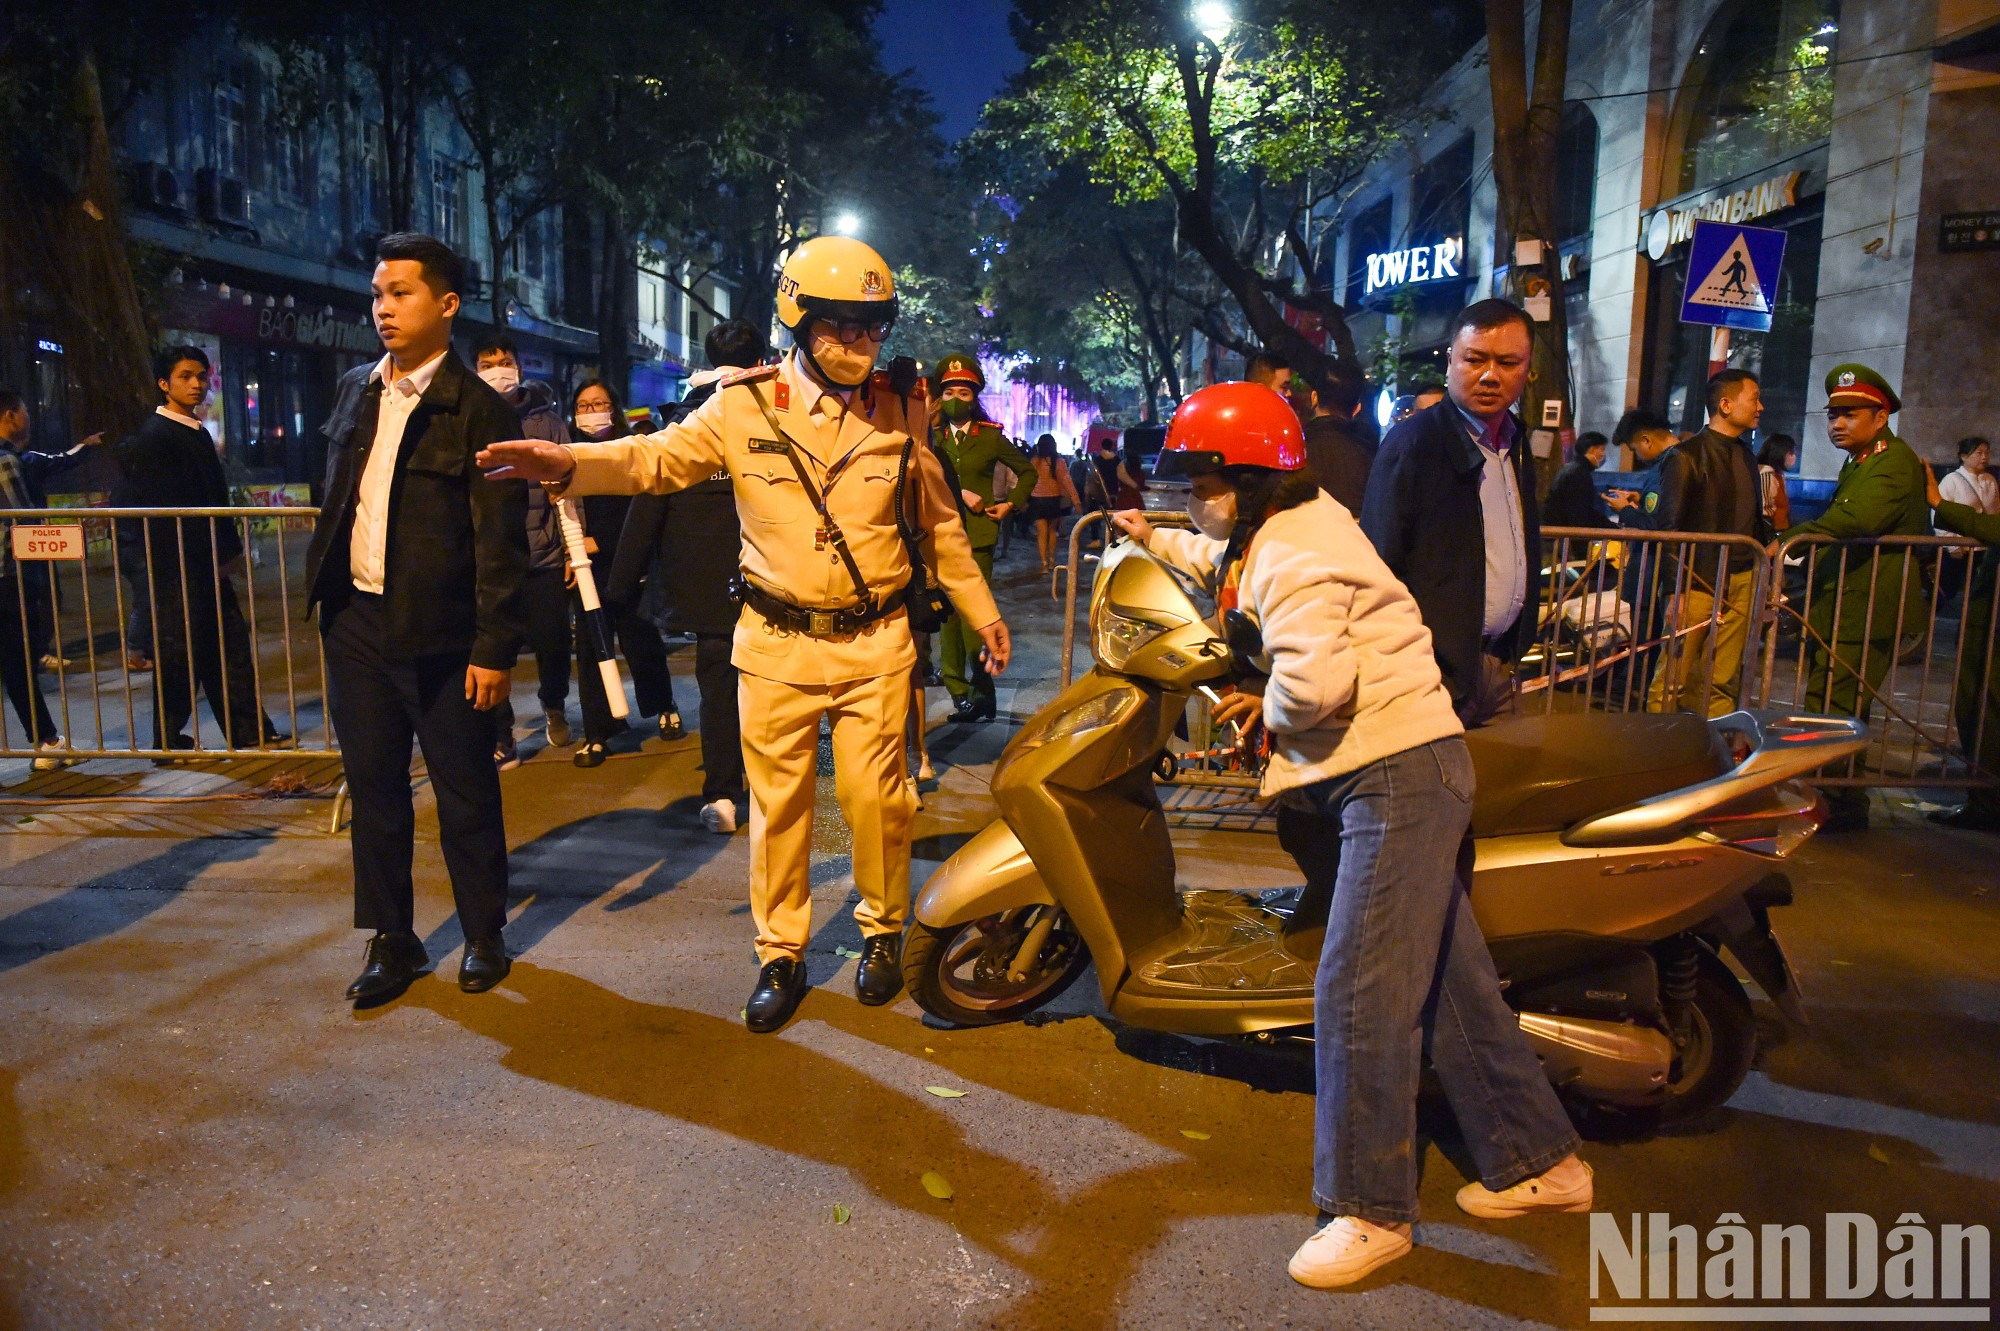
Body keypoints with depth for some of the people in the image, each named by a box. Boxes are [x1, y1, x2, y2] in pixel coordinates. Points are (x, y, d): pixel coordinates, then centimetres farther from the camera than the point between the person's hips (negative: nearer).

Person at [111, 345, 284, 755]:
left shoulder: (196, 432, 15)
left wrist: (227, 548, 9)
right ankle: (168, 741, 11)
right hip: (176, 568, -8)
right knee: (178, 655, 0)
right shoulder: (153, 436, -11)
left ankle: (249, 732, 13)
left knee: (229, 645, 9)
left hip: (207, 564, 9)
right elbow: (157, 508, -16)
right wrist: (222, 551, -15)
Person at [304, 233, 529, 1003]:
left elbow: (500, 541, -12)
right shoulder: (354, 391, 10)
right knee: (374, 787, 12)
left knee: (465, 793, 6)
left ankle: (484, 935, 24)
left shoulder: (479, 409, -9)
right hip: (356, 622, 6)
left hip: (439, 633, -6)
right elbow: (336, 499, 17)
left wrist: (495, 648, -15)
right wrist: (323, 587, 12)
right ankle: (391, 939, 26)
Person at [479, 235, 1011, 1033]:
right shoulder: (745, 405, -3)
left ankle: (883, 931, 27)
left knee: (875, 795, 2)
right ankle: (780, 956, 22)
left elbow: (938, 521, 12)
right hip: (777, 644, 0)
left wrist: (982, 611, 15)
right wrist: (566, 463, -23)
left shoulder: (897, 407, 3)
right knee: (778, 801, 6)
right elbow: (657, 458, -4)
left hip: (874, 643, 0)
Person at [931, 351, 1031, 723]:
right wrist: (961, 493, -11)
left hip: (978, 536, -3)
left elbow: (1027, 472, 18)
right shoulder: (933, 436, 12)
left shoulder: (991, 436, 8)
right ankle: (959, 693, 7)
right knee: (947, 617, 1)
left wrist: (1011, 504, 7)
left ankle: (982, 693, -2)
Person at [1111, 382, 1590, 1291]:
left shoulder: (1294, 556, -16)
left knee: (1358, 993, -8)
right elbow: (1226, 563, 40)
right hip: (1404, 770, 11)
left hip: (1398, 773, -11)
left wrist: (1262, 705, -11)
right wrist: (1156, 541, 40)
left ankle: (1371, 1211, 5)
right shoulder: (1282, 526, 15)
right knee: (1447, 978, 15)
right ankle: (1537, 1162, 28)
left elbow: (1315, 683, -29)